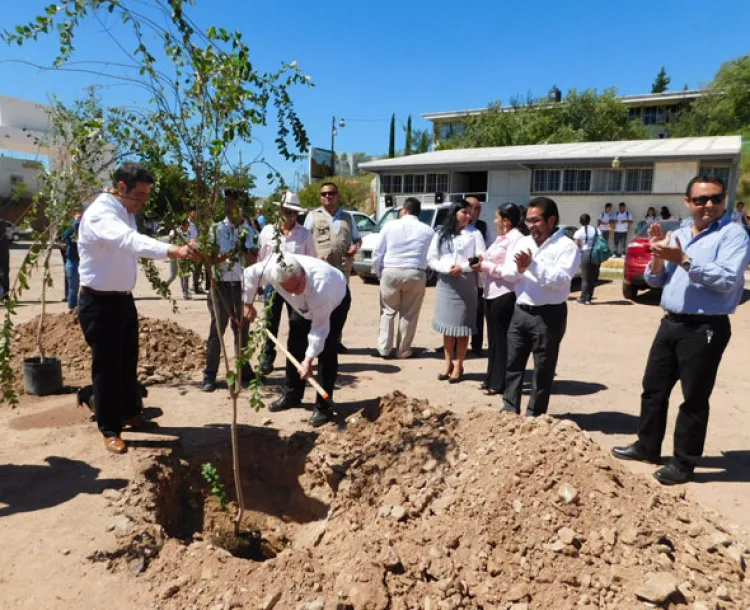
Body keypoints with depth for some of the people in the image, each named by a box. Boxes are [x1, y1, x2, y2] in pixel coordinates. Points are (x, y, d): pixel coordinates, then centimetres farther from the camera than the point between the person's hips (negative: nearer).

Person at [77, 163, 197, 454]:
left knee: (128, 360, 20)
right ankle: (110, 430, 16)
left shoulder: (127, 213, 10)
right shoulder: (100, 213, -22)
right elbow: (130, 240, -42)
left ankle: (131, 413, 38)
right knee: (106, 365, 2)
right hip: (99, 302, -9)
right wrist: (171, 250, -55)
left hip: (123, 299, 9)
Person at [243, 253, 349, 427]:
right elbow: (250, 274, -11)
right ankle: (291, 395, 26)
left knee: (326, 351, -15)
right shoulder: (271, 268, -35)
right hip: (303, 304, 6)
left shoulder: (320, 285, -47)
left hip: (336, 299, -6)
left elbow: (320, 327, -36)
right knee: (295, 345, 9)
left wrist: (309, 359, -33)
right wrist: (248, 304, -2)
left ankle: (323, 407, -5)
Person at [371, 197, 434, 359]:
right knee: (409, 314, 10)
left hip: (390, 272, 0)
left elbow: (378, 253, 3)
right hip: (416, 274, 1)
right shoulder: (428, 231, 7)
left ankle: (384, 349, 12)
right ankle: (403, 351, 16)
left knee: (388, 311, 12)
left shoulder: (390, 226, 3)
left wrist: (378, 272, 13)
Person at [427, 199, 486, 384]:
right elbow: (431, 259, 4)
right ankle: (448, 363, 19)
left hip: (466, 284, -2)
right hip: (445, 284, 3)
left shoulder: (475, 234, 2)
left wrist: (463, 268, -18)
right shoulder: (440, 234, 9)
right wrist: (447, 268, -13)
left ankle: (459, 365, 12)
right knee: (447, 326, 7)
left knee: (462, 327, 1)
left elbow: (482, 260, -5)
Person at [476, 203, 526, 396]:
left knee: (502, 339, -1)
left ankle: (500, 383, 8)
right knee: (493, 338, 14)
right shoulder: (501, 238, 17)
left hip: (505, 295, -10)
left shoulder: (516, 238, -13)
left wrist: (485, 265, -13)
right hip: (492, 293, 10)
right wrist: (483, 262, 2)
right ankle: (492, 379, 24)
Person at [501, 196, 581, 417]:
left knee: (543, 370, 6)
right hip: (520, 311, 6)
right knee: (513, 364, 11)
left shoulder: (567, 247, -8)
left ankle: (534, 416, 19)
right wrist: (519, 269, -17)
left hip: (549, 315, -5)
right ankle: (509, 411, 22)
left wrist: (533, 265, -25)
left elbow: (560, 280, -21)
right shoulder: (523, 242, 10)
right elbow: (507, 274, 4)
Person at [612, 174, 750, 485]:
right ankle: (647, 446, 30)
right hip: (671, 323, 7)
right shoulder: (678, 234, 12)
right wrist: (657, 254, -6)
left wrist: (683, 260, -24)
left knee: (694, 398, 4)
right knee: (654, 388, 14)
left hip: (706, 329, -7)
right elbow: (655, 280, 12)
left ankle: (684, 463, 17)